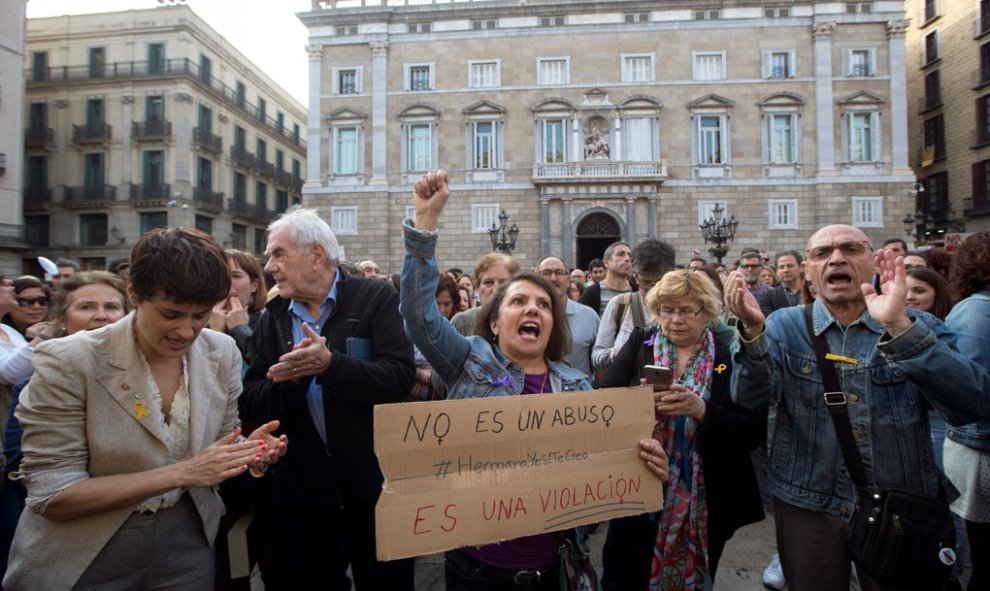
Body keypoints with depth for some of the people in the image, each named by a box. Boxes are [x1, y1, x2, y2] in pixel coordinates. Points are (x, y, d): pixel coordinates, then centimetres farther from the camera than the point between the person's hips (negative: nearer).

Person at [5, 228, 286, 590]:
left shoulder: (222, 353, -8)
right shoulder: (68, 362, -20)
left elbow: (215, 448, 3)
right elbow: (52, 497, -19)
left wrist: (247, 451, -19)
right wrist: (181, 473, -28)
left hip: (187, 544, 4)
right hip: (83, 560, -3)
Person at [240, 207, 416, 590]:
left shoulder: (376, 298, -7)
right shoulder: (273, 317, 6)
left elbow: (400, 378, -16)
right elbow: (252, 404, 0)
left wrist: (329, 364, -27)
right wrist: (295, 376, -19)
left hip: (373, 489, -3)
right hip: (300, 497, 4)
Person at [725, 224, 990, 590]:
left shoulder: (918, 328, -3)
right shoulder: (784, 327, -3)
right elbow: (751, 398, -18)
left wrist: (899, 328, -32)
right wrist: (753, 329, -35)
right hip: (808, 506, 0)